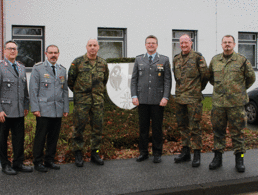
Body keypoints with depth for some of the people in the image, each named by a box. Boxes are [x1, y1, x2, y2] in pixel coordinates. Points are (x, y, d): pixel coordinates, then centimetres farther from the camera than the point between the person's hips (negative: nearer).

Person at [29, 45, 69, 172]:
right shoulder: (38, 68, 0)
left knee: (54, 137, 8)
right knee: (40, 137, 1)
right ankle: (38, 162, 12)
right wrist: (35, 108, -10)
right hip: (43, 110, -4)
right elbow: (33, 90, -3)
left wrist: (66, 108, 11)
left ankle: (49, 160, 21)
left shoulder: (62, 70, 14)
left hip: (58, 111, 4)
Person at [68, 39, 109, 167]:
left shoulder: (103, 63, 8)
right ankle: (78, 154, 12)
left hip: (98, 100, 3)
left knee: (97, 127, 6)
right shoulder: (77, 62, -2)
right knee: (79, 127, 0)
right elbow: (70, 80, 7)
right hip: (81, 100, -3)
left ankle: (95, 154, 18)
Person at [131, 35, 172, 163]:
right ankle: (143, 152, 18)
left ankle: (157, 153, 16)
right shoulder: (139, 60, 11)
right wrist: (134, 96, -1)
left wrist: (165, 97, -8)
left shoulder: (164, 60, 5)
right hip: (142, 100, 2)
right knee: (143, 127, 6)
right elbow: (134, 79, 9)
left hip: (157, 100, -1)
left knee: (157, 127, 4)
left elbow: (167, 80, 1)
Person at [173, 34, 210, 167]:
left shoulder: (197, 57, -6)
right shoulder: (176, 59, 11)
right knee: (182, 125, 12)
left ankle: (197, 155, 6)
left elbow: (205, 75, -2)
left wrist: (199, 88, 8)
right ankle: (185, 152, 22)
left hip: (193, 98, -6)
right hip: (179, 97, 6)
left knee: (194, 126, -3)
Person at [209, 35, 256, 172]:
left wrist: (240, 89, 13)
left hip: (236, 102, -3)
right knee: (218, 130, 8)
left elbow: (251, 77, 9)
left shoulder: (242, 60, 0)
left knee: (237, 131, 3)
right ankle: (218, 157, 18)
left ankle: (239, 158, 14)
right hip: (218, 102, 3)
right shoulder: (215, 60, 9)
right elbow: (210, 76, 24)